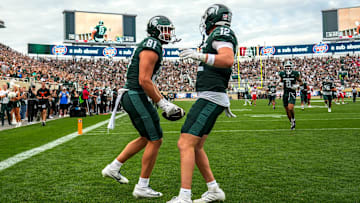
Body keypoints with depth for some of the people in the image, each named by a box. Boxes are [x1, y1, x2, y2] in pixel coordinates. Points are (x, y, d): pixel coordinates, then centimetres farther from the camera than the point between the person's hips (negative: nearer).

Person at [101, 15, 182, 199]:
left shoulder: (150, 47, 19)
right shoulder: (151, 49, -14)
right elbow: (144, 81, -22)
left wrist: (164, 102, 18)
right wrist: (161, 103, -13)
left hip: (132, 96, 11)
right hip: (136, 96, -11)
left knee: (147, 138, 20)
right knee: (155, 140, -4)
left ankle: (113, 168, 27)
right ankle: (142, 187, 5)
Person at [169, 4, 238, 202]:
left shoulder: (221, 33, -5)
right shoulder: (218, 37, 25)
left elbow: (228, 60, -26)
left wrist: (199, 56, -35)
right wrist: (225, 102, 38)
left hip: (210, 98, -10)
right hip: (209, 99, 10)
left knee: (185, 144, -13)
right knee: (195, 147, 13)